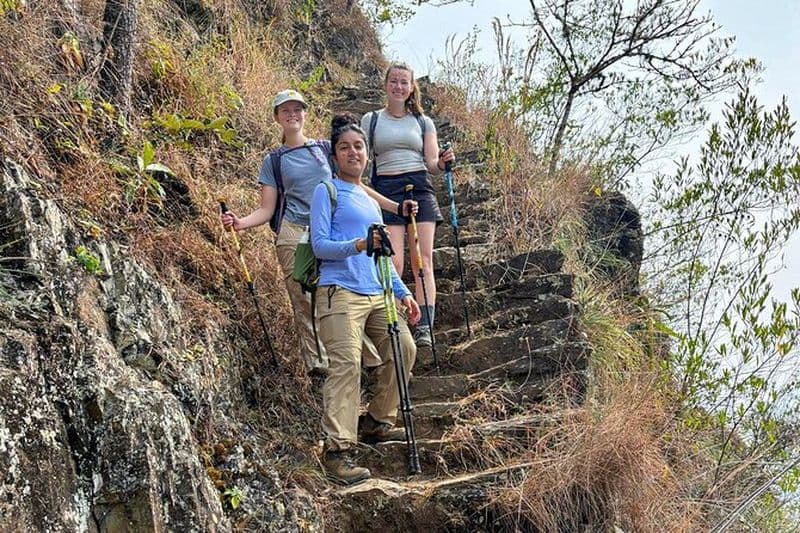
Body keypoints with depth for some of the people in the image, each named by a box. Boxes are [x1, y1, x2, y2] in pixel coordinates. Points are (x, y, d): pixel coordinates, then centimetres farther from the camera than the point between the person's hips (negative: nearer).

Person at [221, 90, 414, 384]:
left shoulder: (326, 148, 15)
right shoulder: (274, 160, 13)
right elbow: (266, 209, 8)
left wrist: (394, 206, 11)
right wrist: (240, 222, -12)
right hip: (294, 236, -1)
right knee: (305, 303, -8)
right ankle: (318, 366, -5)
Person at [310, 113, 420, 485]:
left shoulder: (369, 199, 24)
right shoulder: (327, 192, 2)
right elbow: (320, 246, -7)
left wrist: (403, 293, 19)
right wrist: (356, 246, -23)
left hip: (377, 293, 8)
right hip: (341, 291, -8)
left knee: (404, 349, -1)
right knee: (347, 365, -18)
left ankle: (377, 422, 17)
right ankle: (337, 450, -20)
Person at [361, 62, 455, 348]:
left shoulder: (423, 122, 14)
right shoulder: (370, 120, 12)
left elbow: (432, 163, 9)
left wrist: (443, 162, -14)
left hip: (419, 188, 1)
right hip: (385, 190, -1)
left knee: (423, 261, -8)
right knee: (393, 263, -13)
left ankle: (424, 328, -12)